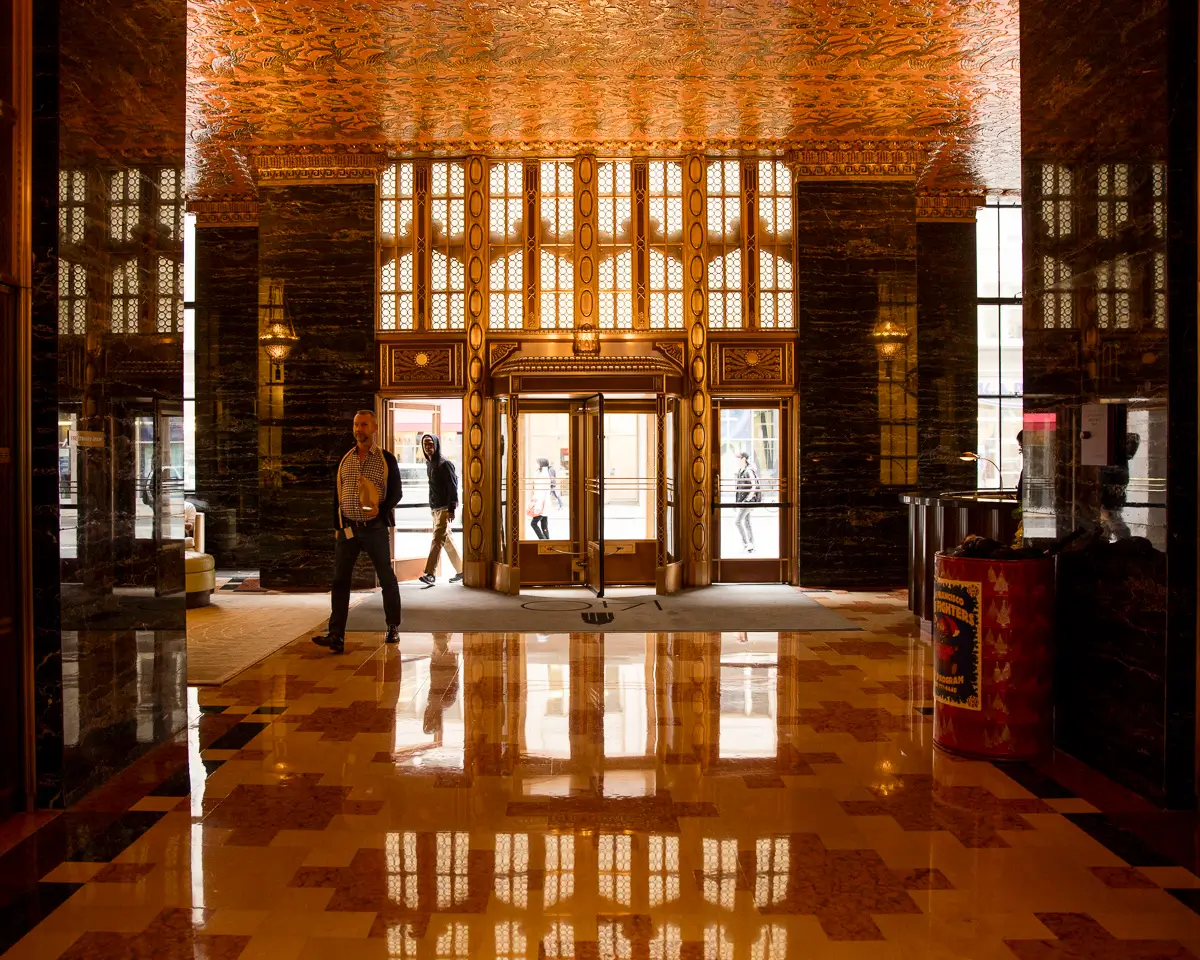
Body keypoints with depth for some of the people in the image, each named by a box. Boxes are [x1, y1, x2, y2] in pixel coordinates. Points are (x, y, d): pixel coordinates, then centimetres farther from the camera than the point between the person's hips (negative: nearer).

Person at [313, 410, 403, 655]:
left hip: (375, 527, -3)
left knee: (387, 578, 7)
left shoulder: (386, 459, -1)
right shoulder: (345, 459, 9)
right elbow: (337, 495, 12)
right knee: (340, 580, -3)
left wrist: (381, 509, -19)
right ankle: (336, 636, -4)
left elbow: (396, 493, -1)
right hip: (347, 527, 3)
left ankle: (393, 627, 23)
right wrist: (337, 526, 8)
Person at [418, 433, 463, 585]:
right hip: (435, 508, 9)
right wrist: (432, 506, 16)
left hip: (445, 508, -9)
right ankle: (460, 571, 21)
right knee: (446, 541, 12)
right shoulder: (429, 464, 14)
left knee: (437, 539, -15)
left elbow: (453, 486, -16)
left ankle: (430, 573, -21)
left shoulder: (445, 463, -11)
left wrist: (452, 508, -22)